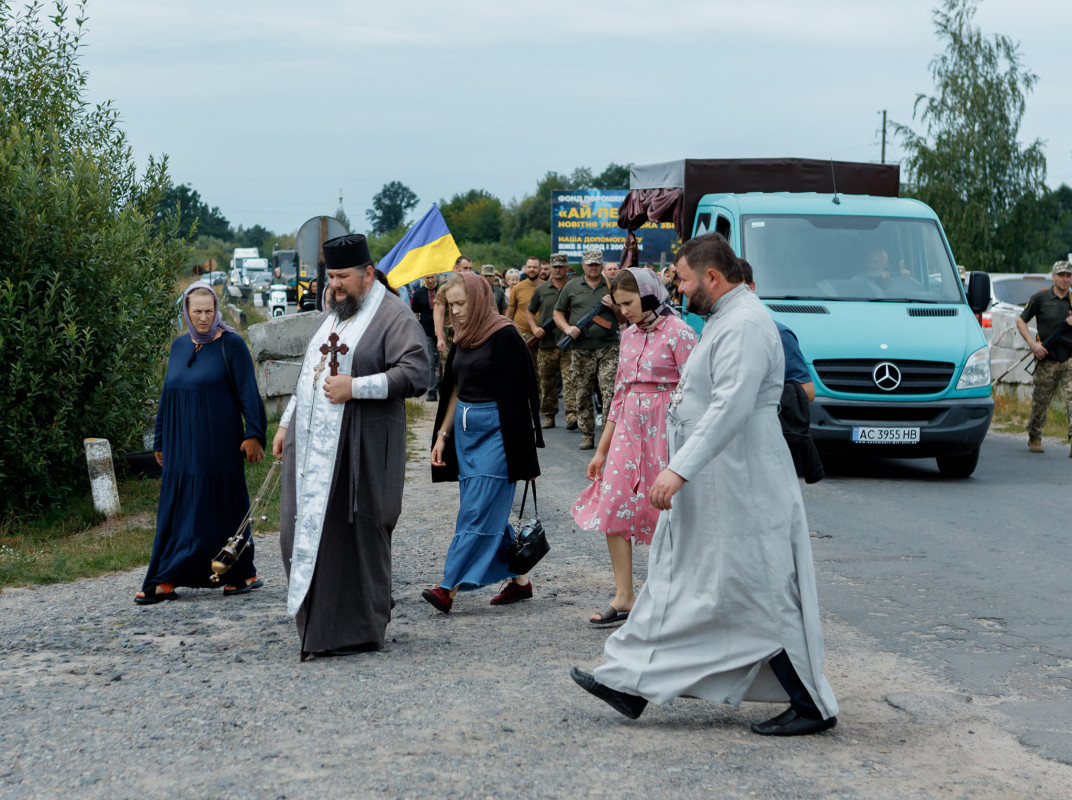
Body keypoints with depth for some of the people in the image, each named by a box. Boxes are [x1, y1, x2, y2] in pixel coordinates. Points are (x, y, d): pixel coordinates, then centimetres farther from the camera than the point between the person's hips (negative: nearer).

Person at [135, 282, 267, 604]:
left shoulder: (231, 345, -5)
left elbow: (248, 392, -9)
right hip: (182, 446, 5)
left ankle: (241, 574, 12)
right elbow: (167, 395, 17)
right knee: (175, 510, 3)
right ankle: (164, 582, 3)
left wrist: (253, 434, -18)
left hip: (218, 443, -5)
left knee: (221, 506, 0)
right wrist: (160, 440, 18)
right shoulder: (179, 347, 12)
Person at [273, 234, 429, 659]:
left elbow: (415, 375, -18)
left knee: (356, 536, -2)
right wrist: (287, 423, 21)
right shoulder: (334, 314, 19)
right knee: (303, 531, 6)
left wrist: (355, 388, -21)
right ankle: (318, 624, 18)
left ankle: (361, 629, 9)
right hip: (312, 446, 8)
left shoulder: (393, 316, -7)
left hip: (360, 449, -8)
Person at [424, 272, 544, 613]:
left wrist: (524, 452, -13)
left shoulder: (504, 336, -12)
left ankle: (449, 588, -15)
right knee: (490, 511, 10)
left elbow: (517, 395, -12)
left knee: (478, 511, -9)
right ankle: (520, 580, 20)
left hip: (495, 431, -8)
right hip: (466, 430, 8)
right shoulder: (463, 338, 11)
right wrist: (442, 435, 13)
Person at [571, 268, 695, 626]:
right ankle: (623, 597, 7)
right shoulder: (629, 335, 12)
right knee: (612, 506, -1)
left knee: (666, 513, -1)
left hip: (664, 429, -7)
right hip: (628, 427, 7)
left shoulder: (677, 332, -10)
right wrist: (601, 449, 17)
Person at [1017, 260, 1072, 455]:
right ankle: (1034, 438, 32)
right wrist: (1032, 343, -8)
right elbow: (1020, 321, 5)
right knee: (1040, 402, 9)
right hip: (1047, 360, -1)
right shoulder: (1040, 298, 1)